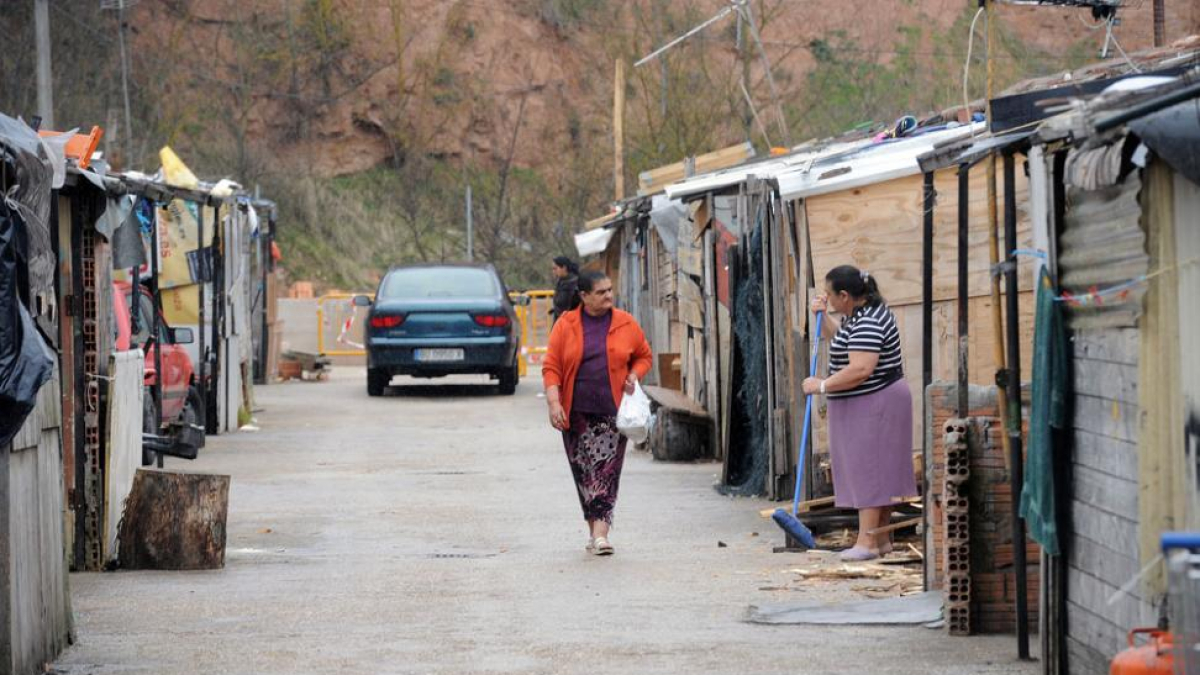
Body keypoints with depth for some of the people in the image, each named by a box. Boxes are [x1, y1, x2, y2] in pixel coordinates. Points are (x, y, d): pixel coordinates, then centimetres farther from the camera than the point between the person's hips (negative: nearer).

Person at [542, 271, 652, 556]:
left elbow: (644, 356, 18)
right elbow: (551, 367, 1)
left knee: (606, 470, -8)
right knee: (584, 471, 2)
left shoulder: (626, 324, 5)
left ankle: (600, 533, -14)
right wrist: (554, 402, -10)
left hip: (612, 412, 0)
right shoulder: (565, 325, 1)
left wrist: (634, 376, -3)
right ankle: (595, 530, 13)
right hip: (577, 412, 0)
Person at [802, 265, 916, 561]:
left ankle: (867, 542, -11)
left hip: (873, 405, -11)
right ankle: (882, 540, 17)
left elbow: (860, 370, -31)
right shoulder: (859, 314, 11)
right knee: (877, 472, 13)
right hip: (866, 405, 11)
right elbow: (841, 341, 30)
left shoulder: (868, 323, -23)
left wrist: (822, 386, -23)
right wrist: (823, 316, 14)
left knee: (869, 469, -10)